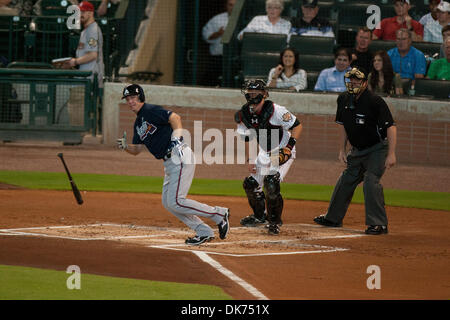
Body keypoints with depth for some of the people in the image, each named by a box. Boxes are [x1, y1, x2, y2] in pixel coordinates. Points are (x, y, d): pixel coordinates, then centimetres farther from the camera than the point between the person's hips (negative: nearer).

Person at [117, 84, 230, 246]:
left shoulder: (151, 111, -8)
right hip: (170, 163, 10)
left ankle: (219, 214, -4)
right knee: (167, 202, 10)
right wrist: (125, 146, 2)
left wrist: (176, 139, -26)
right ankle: (204, 232, 12)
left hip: (180, 158, -10)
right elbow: (136, 150, 21)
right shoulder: (138, 123, 19)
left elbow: (174, 118, -19)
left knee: (175, 202, -14)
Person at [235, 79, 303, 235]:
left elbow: (297, 126, -19)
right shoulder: (244, 115, -8)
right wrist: (250, 160, 1)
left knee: (271, 182, -24)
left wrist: (289, 147, -27)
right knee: (251, 184, 4)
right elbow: (248, 138, 7)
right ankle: (260, 215, 31)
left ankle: (275, 221, -8)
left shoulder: (275, 111, -26)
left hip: (283, 152, -7)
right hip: (264, 153, 7)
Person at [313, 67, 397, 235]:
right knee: (346, 181, 16)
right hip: (357, 150, 7)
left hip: (377, 148, -7)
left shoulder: (375, 101, -23)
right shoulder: (343, 99, -1)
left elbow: (391, 127, -24)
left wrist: (391, 154, -30)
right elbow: (343, 125, 13)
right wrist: (342, 150, 10)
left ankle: (379, 224, -18)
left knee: (371, 181, -22)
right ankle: (333, 217, 33)